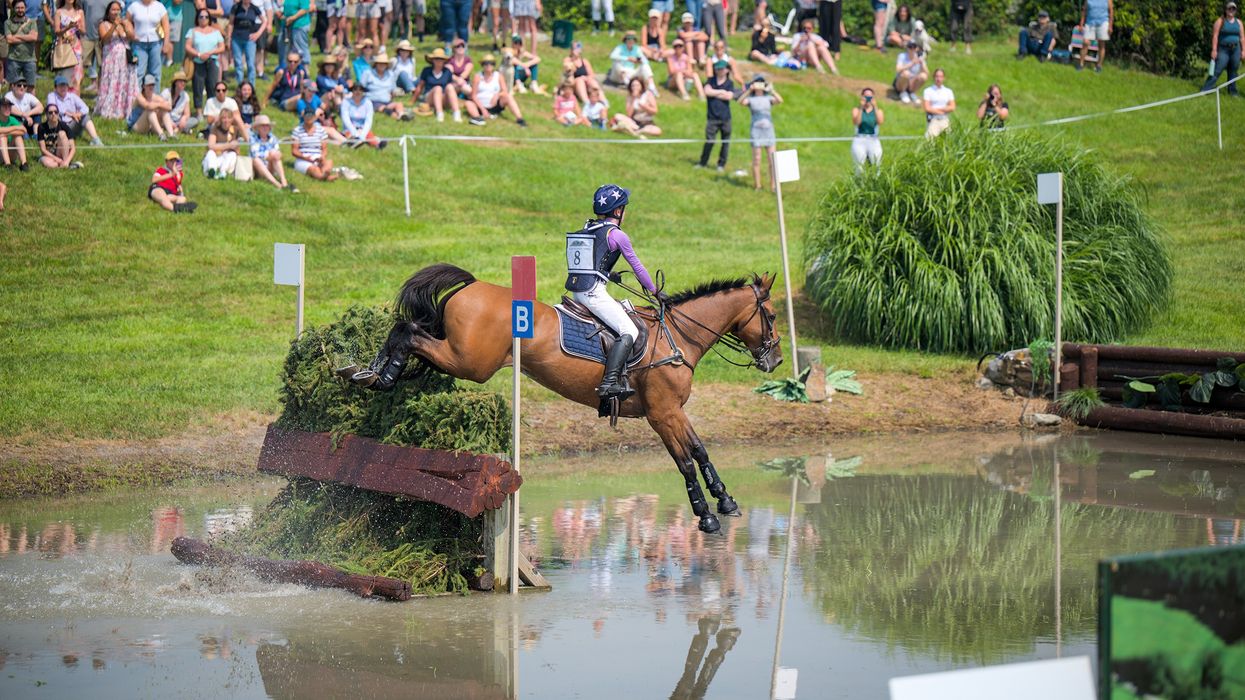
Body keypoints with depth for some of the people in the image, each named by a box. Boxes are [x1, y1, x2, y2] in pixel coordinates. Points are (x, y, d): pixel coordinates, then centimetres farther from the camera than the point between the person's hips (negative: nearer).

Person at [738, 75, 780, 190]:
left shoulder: (768, 98, 8)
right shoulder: (750, 99, 2)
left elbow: (779, 100, -11)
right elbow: (741, 101, -19)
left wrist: (771, 90, -22)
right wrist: (749, 90, -30)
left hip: (769, 130, 2)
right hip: (756, 131, -2)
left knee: (772, 160, 1)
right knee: (756, 161, 1)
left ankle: (773, 185, 8)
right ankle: (757, 185, 10)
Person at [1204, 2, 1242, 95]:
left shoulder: (1238, 22, 11)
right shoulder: (1220, 21, -3)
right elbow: (1215, 36, -8)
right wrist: (1214, 50, -16)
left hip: (1235, 49, 4)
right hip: (1223, 49, -4)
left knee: (1233, 71, 7)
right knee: (1217, 70, -11)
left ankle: (1232, 90, 15)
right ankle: (1205, 89, -12)